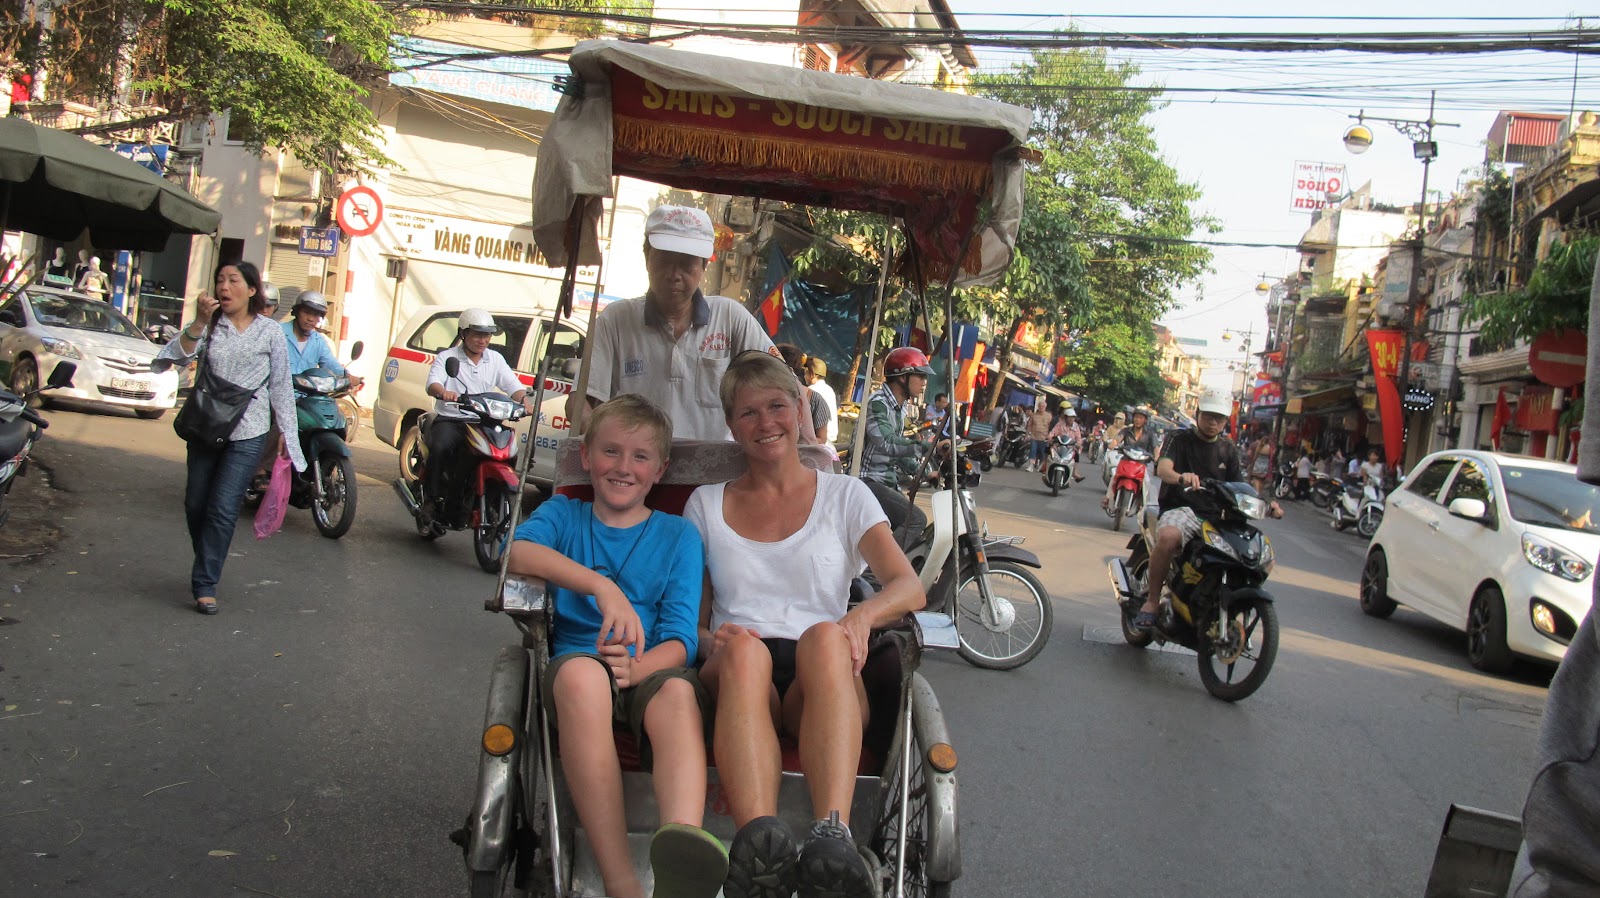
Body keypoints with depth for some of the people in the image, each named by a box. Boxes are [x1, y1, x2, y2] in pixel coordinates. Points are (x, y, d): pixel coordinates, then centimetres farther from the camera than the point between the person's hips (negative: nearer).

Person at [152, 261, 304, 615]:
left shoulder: (269, 332, 1)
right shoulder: (211, 325, 6)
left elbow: (280, 386, 5)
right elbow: (181, 355, -9)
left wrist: (285, 430, 3)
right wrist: (200, 321, -21)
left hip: (247, 433, -3)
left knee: (223, 509, -8)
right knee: (195, 505, 11)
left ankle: (205, 583, -1)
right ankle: (207, 569, 32)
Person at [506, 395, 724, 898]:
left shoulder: (678, 535, 17)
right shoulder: (563, 515, 18)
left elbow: (681, 638, 4)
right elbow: (518, 550, -8)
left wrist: (636, 667, -20)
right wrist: (602, 586, -23)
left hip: (653, 672, 1)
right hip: (576, 670, 0)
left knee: (677, 690, -35)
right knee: (579, 670, -37)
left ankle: (682, 846, -64)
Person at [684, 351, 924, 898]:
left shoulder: (844, 496, 18)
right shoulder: (706, 505, 21)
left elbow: (909, 587, 4)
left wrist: (863, 615, -20)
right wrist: (710, 641, -9)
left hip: (822, 689, 0)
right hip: (734, 679, 0)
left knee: (824, 637, -37)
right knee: (743, 648, -37)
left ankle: (832, 838, -56)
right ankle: (760, 840, -60)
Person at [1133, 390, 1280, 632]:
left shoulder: (1228, 450, 20)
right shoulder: (1179, 440, 4)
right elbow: (1163, 468, -16)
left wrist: (1265, 503, -4)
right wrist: (1181, 477, -40)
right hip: (1181, 509, -5)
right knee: (1168, 537, -40)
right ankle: (1153, 600, -22)